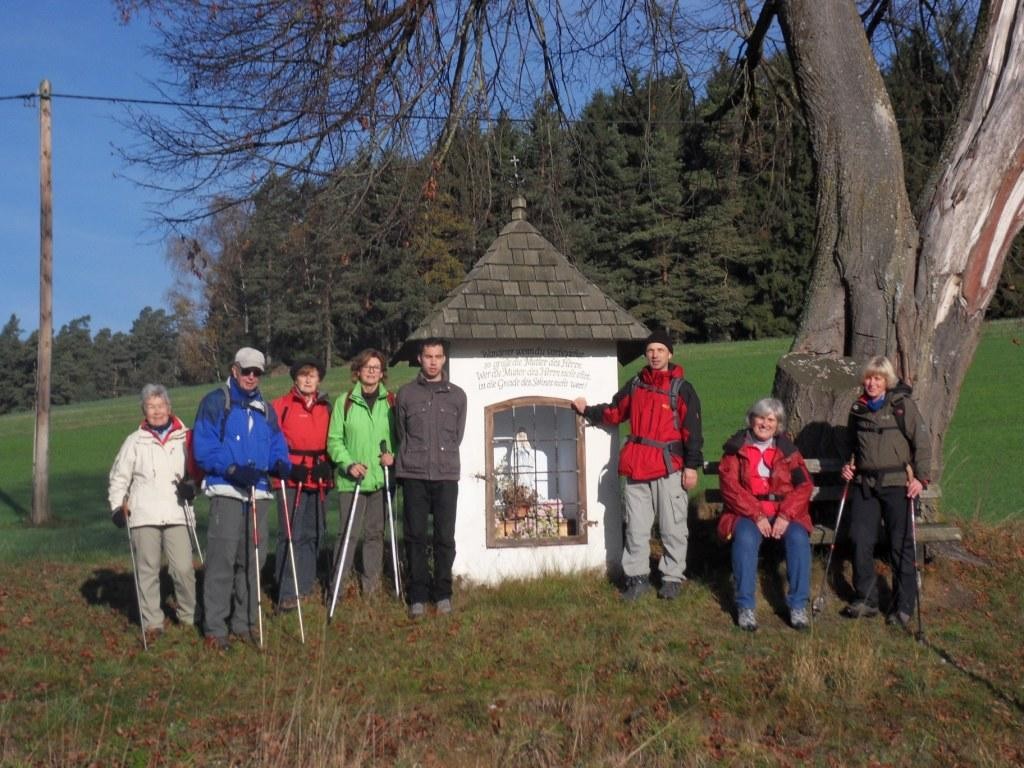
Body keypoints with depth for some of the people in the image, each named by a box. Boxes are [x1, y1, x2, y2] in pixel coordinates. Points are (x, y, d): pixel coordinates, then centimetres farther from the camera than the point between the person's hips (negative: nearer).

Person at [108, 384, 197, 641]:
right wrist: (118, 506, 2)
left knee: (184, 569, -6)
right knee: (147, 570, 2)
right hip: (144, 516, 0)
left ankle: (189, 617, 13)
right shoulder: (135, 441, 10)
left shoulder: (184, 439, 9)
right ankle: (152, 622, 10)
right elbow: (118, 477, 14)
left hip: (176, 514, 0)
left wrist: (191, 487, -4)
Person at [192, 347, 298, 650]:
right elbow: (202, 448, -7)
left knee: (252, 561, 9)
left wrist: (285, 466, -6)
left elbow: (277, 447, 16)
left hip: (258, 493, 6)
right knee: (222, 559, -10)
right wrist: (232, 469, -20)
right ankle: (214, 627, -4)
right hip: (226, 492, -5)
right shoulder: (215, 402, 1)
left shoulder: (266, 409, 18)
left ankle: (244, 622, 18)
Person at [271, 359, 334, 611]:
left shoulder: (325, 407, 12)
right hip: (290, 478, -5)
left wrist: (328, 469, 11)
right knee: (291, 534, -9)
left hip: (318, 479, 5)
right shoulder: (281, 405, -2)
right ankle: (288, 593, -6)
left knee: (314, 533, 12)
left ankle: (306, 587, 24)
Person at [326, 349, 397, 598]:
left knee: (375, 532, 9)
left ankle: (371, 584, 17)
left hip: (381, 478, 2)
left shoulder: (391, 402, 7)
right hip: (352, 480, -2)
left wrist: (393, 454, -8)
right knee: (349, 532, -5)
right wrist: (348, 463, -13)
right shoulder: (344, 402, 3)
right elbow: (334, 439, 1)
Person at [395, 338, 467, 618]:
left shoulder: (457, 395, 9)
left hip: (446, 476, 0)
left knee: (445, 537, 1)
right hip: (414, 476, 0)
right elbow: (401, 434, 11)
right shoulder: (406, 394, 7)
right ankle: (418, 596, 8)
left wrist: (443, 457, 10)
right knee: (416, 537, 1)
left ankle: (443, 594, 11)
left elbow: (457, 435, 14)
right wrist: (409, 461, 9)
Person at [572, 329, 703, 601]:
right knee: (636, 527, 9)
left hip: (669, 467, -5)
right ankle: (637, 577, 17)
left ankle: (673, 578, 13)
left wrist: (692, 465, -12)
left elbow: (692, 430, -8)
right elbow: (614, 412, 26)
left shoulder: (681, 389, -4)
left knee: (672, 527, 2)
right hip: (637, 465, 5)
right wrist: (587, 411, 19)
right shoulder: (635, 386, 12)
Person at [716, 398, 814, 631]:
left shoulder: (787, 450, 12)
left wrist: (785, 515, -14)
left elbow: (804, 485, 2)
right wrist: (756, 516, -16)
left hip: (784, 513, 2)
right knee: (746, 538, -34)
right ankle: (745, 607, -26)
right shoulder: (736, 448, 6)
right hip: (747, 513, -2)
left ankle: (798, 606, -20)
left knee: (798, 537, -29)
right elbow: (730, 487, -4)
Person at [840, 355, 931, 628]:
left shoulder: (903, 405, -1)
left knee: (901, 544, -1)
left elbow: (922, 443, -3)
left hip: (897, 483, -4)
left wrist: (921, 478, -11)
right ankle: (866, 600, 12)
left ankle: (904, 607, 8)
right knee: (861, 541, -1)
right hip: (864, 483, 4)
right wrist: (848, 465, 9)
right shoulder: (858, 409, 13)